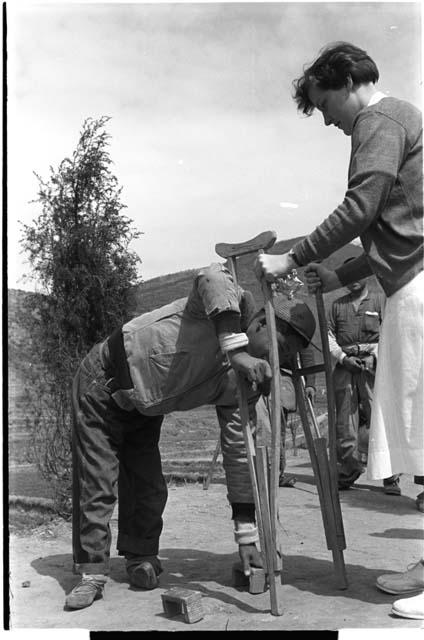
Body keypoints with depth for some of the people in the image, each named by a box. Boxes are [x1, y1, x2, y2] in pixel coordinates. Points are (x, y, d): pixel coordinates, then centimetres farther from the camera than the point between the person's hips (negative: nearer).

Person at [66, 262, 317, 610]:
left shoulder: (239, 384, -10)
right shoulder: (233, 302, -25)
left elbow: (240, 455, -8)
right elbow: (212, 277, -51)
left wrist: (246, 537, -11)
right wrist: (237, 352, -57)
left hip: (144, 410, 6)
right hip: (103, 383, -6)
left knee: (150, 487, 3)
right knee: (97, 483, -6)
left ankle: (141, 558, 25)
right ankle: (92, 571, 7)